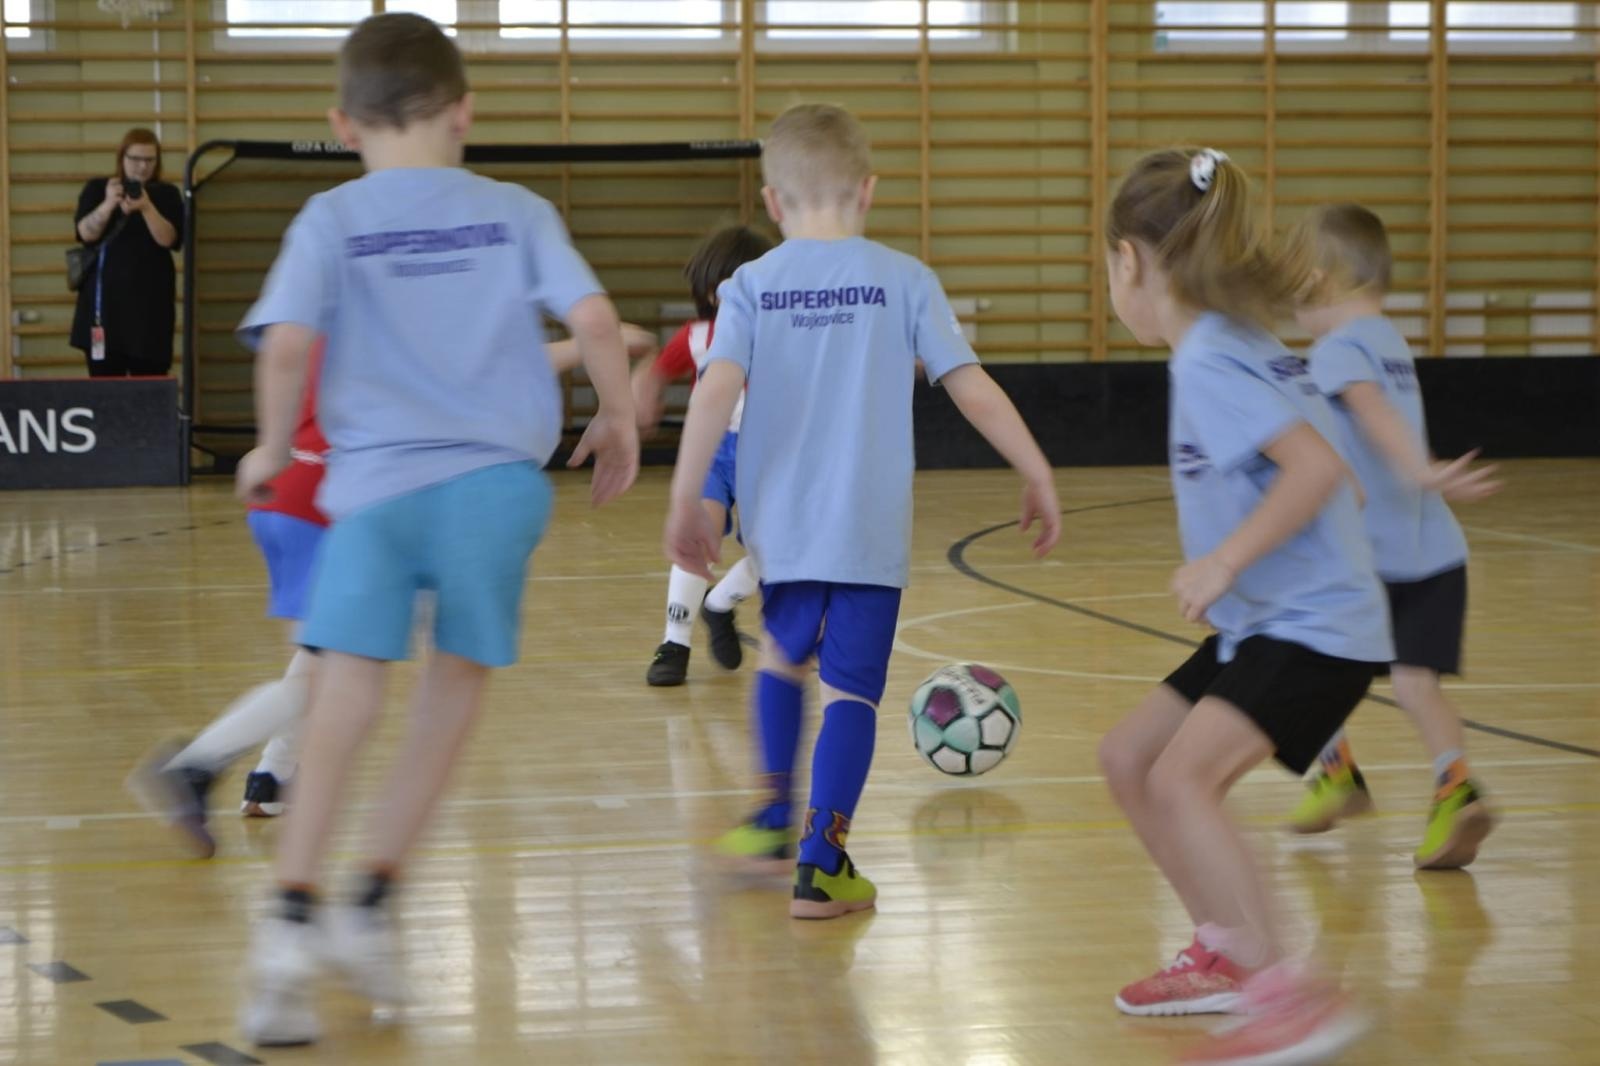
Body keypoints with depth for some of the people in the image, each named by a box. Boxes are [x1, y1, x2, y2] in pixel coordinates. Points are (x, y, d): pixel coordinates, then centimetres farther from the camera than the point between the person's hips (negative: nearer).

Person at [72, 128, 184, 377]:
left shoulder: (167, 195, 7)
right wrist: (108, 205, -23)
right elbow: (86, 233, -6)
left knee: (150, 378, -5)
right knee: (104, 378, -4)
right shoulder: (96, 189, 7)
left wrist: (146, 207, -22)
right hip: (105, 297, 0)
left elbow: (169, 239, -7)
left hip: (150, 299, 0)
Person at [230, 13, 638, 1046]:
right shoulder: (515, 211, 9)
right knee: (455, 689, 15)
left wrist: (273, 447, 7)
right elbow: (594, 318, -1)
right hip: (497, 481, 1)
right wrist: (620, 420, 15)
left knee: (344, 703, -4)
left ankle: (292, 926, -14)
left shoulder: (331, 221, 5)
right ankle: (374, 903, 13)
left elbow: (288, 342, -9)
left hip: (378, 483, -1)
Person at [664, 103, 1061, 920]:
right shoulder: (904, 280, 0)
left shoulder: (751, 286, 1)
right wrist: (1038, 478, 5)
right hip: (872, 531, -2)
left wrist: (684, 504, -9)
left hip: (782, 523, 2)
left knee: (785, 654, 27)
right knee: (852, 691, 1)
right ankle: (821, 864, -5)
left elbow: (715, 393, -12)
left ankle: (776, 820, 34)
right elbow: (974, 390, -3)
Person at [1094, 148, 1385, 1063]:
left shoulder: (1208, 361, -17)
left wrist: (1225, 560, -24)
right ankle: (1229, 953, 26)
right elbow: (1325, 470, 18)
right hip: (1264, 622, 10)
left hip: (1314, 628, -10)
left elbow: (1317, 466, -29)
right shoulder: (1242, 345, 11)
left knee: (1183, 778, -26)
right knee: (1128, 757, 16)